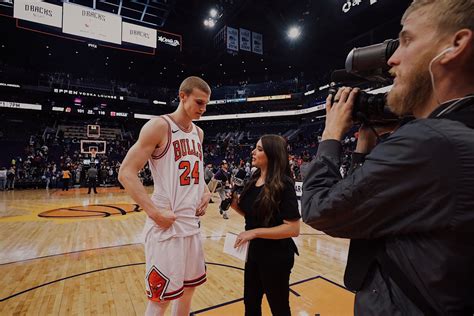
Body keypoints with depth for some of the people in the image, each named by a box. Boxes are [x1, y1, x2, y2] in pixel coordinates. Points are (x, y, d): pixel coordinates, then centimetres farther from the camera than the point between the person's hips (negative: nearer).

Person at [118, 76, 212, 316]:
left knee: (188, 287, 20)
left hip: (192, 223, 8)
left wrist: (205, 193, 4)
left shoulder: (198, 133, 11)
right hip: (166, 225, -7)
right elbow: (126, 173, -15)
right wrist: (155, 212, -21)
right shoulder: (159, 126, -12)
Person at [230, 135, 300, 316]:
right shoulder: (254, 179, 1)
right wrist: (236, 205, -7)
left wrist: (255, 232, -26)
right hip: (254, 251, 7)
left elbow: (293, 229, -25)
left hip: (276, 256, -7)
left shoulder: (283, 184, -22)